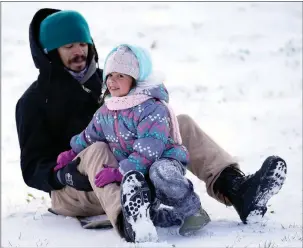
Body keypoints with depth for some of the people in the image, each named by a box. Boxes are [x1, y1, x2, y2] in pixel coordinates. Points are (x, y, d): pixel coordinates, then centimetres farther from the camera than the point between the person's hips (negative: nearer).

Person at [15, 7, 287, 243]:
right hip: (75, 189, -5)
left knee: (182, 124, -10)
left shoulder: (104, 80, 20)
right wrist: (65, 174, -24)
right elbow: (33, 168, -2)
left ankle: (237, 191, -35)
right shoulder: (34, 101, 4)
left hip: (126, 171, 6)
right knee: (96, 149, -39)